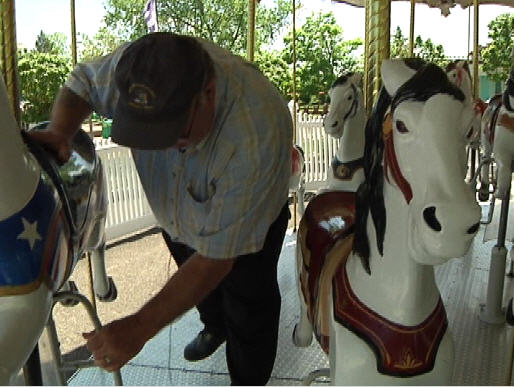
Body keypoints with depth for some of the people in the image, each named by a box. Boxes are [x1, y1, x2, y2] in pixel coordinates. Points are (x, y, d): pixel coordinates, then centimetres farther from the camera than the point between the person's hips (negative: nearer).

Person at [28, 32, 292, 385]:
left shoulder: (256, 135, -46)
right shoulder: (140, 65, -33)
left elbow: (215, 259, -39)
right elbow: (83, 81, -9)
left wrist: (139, 328, -40)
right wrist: (60, 131, -30)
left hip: (250, 220, -5)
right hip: (178, 211, 6)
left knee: (248, 313, 11)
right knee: (192, 280, 29)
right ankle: (215, 327, 63)